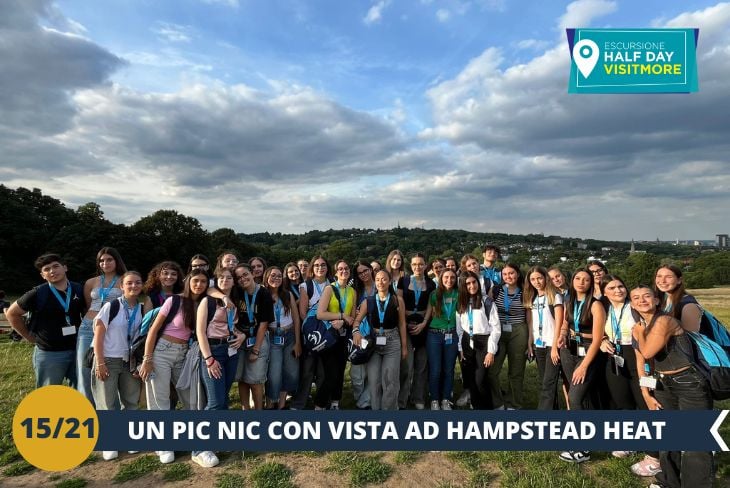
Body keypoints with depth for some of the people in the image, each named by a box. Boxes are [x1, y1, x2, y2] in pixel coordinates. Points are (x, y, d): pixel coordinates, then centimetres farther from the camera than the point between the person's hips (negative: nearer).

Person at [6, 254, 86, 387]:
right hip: (49, 353, -3)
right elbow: (12, 313, 2)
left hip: (77, 350, 3)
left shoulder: (79, 290, -1)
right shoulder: (38, 294, -9)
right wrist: (30, 338, 2)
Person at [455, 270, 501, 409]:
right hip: (467, 344, 4)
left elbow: (496, 328, -8)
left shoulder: (487, 302, -7)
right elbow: (459, 328, 10)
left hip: (483, 343, -4)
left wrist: (491, 351, -12)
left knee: (480, 380, -10)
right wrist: (461, 348, 5)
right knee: (470, 380, 6)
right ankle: (476, 407, 21)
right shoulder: (461, 303, 7)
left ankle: (488, 408, 10)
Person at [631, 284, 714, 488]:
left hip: (690, 385, -8)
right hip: (664, 386, 9)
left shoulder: (665, 321, -19)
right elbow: (642, 362, 11)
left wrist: (640, 332, -7)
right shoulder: (638, 327, 6)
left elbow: (647, 352, -25)